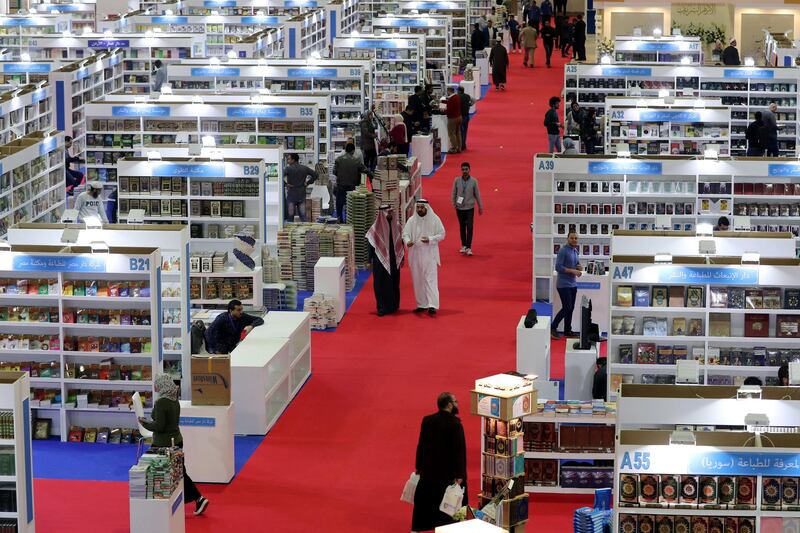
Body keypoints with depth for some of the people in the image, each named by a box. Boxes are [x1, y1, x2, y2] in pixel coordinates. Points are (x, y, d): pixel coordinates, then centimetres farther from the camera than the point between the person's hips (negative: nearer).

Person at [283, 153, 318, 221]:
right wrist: (308, 183, 7)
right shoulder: (304, 168, 4)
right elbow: (316, 175, 6)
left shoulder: (288, 168, -9)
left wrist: (286, 183, -11)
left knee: (290, 216, 4)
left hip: (291, 195, -3)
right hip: (302, 195, 4)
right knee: (303, 215, 5)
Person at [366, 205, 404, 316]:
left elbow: (400, 242, 9)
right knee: (381, 283, -1)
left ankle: (393, 305, 21)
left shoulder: (396, 225, 1)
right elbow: (371, 244, -4)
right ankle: (383, 307, 6)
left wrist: (401, 258, 9)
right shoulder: (376, 228, -8)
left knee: (394, 283, 10)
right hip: (381, 260, -3)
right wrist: (370, 260, -6)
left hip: (394, 260, 3)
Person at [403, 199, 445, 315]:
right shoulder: (411, 220, 4)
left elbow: (441, 235, 0)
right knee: (417, 280, 8)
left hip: (429, 254, -3)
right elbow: (405, 233, 0)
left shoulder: (434, 219, -2)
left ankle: (432, 305, -15)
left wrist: (430, 239, -17)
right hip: (415, 254, 3)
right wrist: (407, 241, -24)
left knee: (430, 279, -10)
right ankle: (421, 304, 17)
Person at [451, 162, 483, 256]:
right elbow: (453, 193, 4)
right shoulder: (457, 180, -3)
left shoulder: (473, 181, -5)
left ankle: (469, 248, -9)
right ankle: (463, 245, 23)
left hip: (470, 207, -2)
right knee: (462, 227, 11)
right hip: (460, 207, 2)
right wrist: (454, 204, -5)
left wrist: (480, 207, 5)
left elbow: (477, 194, 1)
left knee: (469, 227, -8)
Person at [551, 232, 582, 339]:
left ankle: (568, 331, 14)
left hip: (573, 284, 8)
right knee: (567, 308, -11)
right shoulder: (563, 251, -14)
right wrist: (573, 271, -22)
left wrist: (579, 267, 0)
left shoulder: (575, 251, 12)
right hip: (563, 284, -8)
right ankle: (553, 328, 0)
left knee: (571, 308, 8)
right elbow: (558, 267, -20)